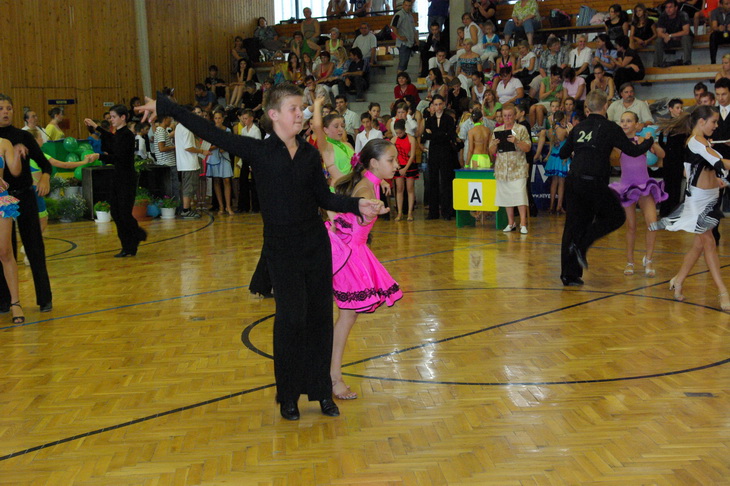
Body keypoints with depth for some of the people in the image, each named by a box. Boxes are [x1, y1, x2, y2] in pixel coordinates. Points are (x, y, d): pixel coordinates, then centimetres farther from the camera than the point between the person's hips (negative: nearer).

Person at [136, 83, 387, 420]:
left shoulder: (309, 153, 5)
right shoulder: (258, 151, -6)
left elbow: (324, 197, 10)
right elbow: (209, 132, -7)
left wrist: (358, 206, -5)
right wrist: (163, 106, -8)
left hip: (316, 243, 4)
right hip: (281, 247, -4)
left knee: (319, 316, 8)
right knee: (291, 318, -4)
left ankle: (321, 391, 23)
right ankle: (288, 396, 15)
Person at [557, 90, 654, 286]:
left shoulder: (579, 127, 12)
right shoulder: (609, 127, -1)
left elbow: (563, 153, 19)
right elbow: (633, 151, 0)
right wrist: (649, 141, 19)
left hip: (572, 181, 5)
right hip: (594, 182, -5)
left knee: (573, 224, 10)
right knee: (616, 216, 14)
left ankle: (569, 274, 12)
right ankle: (581, 244, -4)